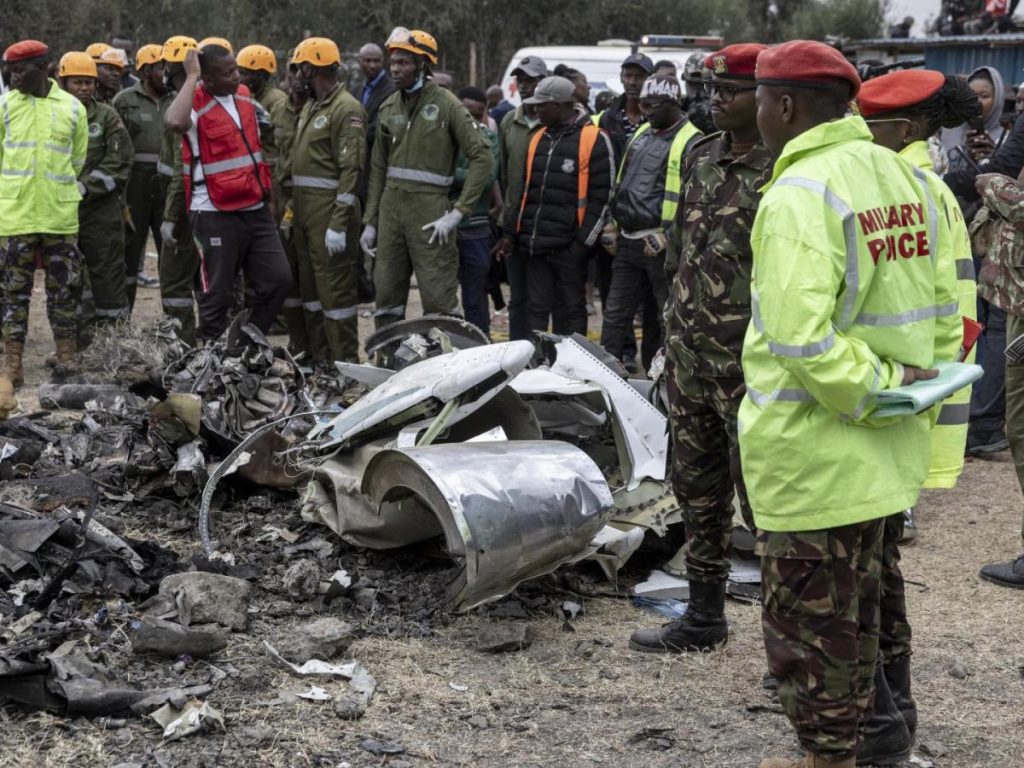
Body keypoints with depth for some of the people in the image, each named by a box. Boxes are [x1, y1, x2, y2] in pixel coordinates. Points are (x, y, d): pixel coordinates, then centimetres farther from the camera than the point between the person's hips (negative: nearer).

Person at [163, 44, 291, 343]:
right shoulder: (195, 104, -12)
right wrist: (191, 77, -26)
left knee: (277, 279, 3)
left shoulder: (244, 95, 10)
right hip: (216, 215, -7)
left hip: (256, 209, 7)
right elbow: (175, 122, -36)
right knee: (217, 293, 1)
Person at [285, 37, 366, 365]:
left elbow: (351, 169, -18)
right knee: (309, 286, 13)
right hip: (304, 211, 10)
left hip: (330, 213, -10)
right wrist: (293, 209, 16)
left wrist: (339, 224, -23)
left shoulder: (346, 109, -11)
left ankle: (344, 363, -2)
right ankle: (316, 358, 22)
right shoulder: (310, 107, 19)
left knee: (336, 287, -7)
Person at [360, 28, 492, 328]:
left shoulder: (446, 105, -5)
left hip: (429, 208, -6)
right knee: (387, 298, 9)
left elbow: (481, 157, -8)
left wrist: (458, 212, -14)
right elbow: (378, 168, 17)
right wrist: (370, 222, 12)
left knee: (439, 301, -6)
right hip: (391, 207, 6)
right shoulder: (388, 108, 13)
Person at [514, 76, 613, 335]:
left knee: (571, 311, 3)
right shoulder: (538, 138, 15)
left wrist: (583, 241, -13)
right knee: (536, 310, 8)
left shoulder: (595, 140, -6)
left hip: (569, 246, -6)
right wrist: (515, 230, 16)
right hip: (535, 245, 6)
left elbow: (601, 197, -9)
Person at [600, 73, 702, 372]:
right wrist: (615, 224, 14)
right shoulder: (642, 134, 15)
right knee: (614, 316, 8)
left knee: (663, 322, 3)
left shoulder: (691, 143, -10)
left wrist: (668, 238, -21)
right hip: (629, 242, 8)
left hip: (660, 245, -7)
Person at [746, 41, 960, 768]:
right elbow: (945, 307, 11)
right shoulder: (905, 177, 6)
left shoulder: (799, 194, -19)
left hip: (812, 449, -8)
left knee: (808, 618, 5)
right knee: (854, 610, 21)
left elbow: (801, 340, -28)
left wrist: (876, 392, -17)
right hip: (881, 450, 9)